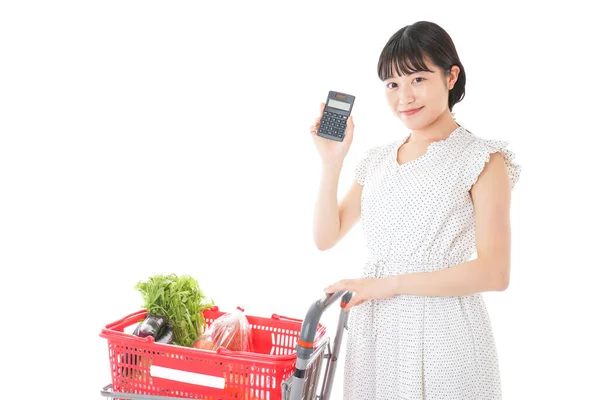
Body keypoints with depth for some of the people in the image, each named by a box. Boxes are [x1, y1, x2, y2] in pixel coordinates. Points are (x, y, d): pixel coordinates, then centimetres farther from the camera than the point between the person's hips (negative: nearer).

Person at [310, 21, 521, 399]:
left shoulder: (482, 159, -7)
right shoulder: (378, 161, 10)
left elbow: (495, 273, -15)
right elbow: (326, 237, 9)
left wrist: (389, 283, -18)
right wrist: (332, 160, 0)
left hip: (444, 329, -5)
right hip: (375, 328, 5)